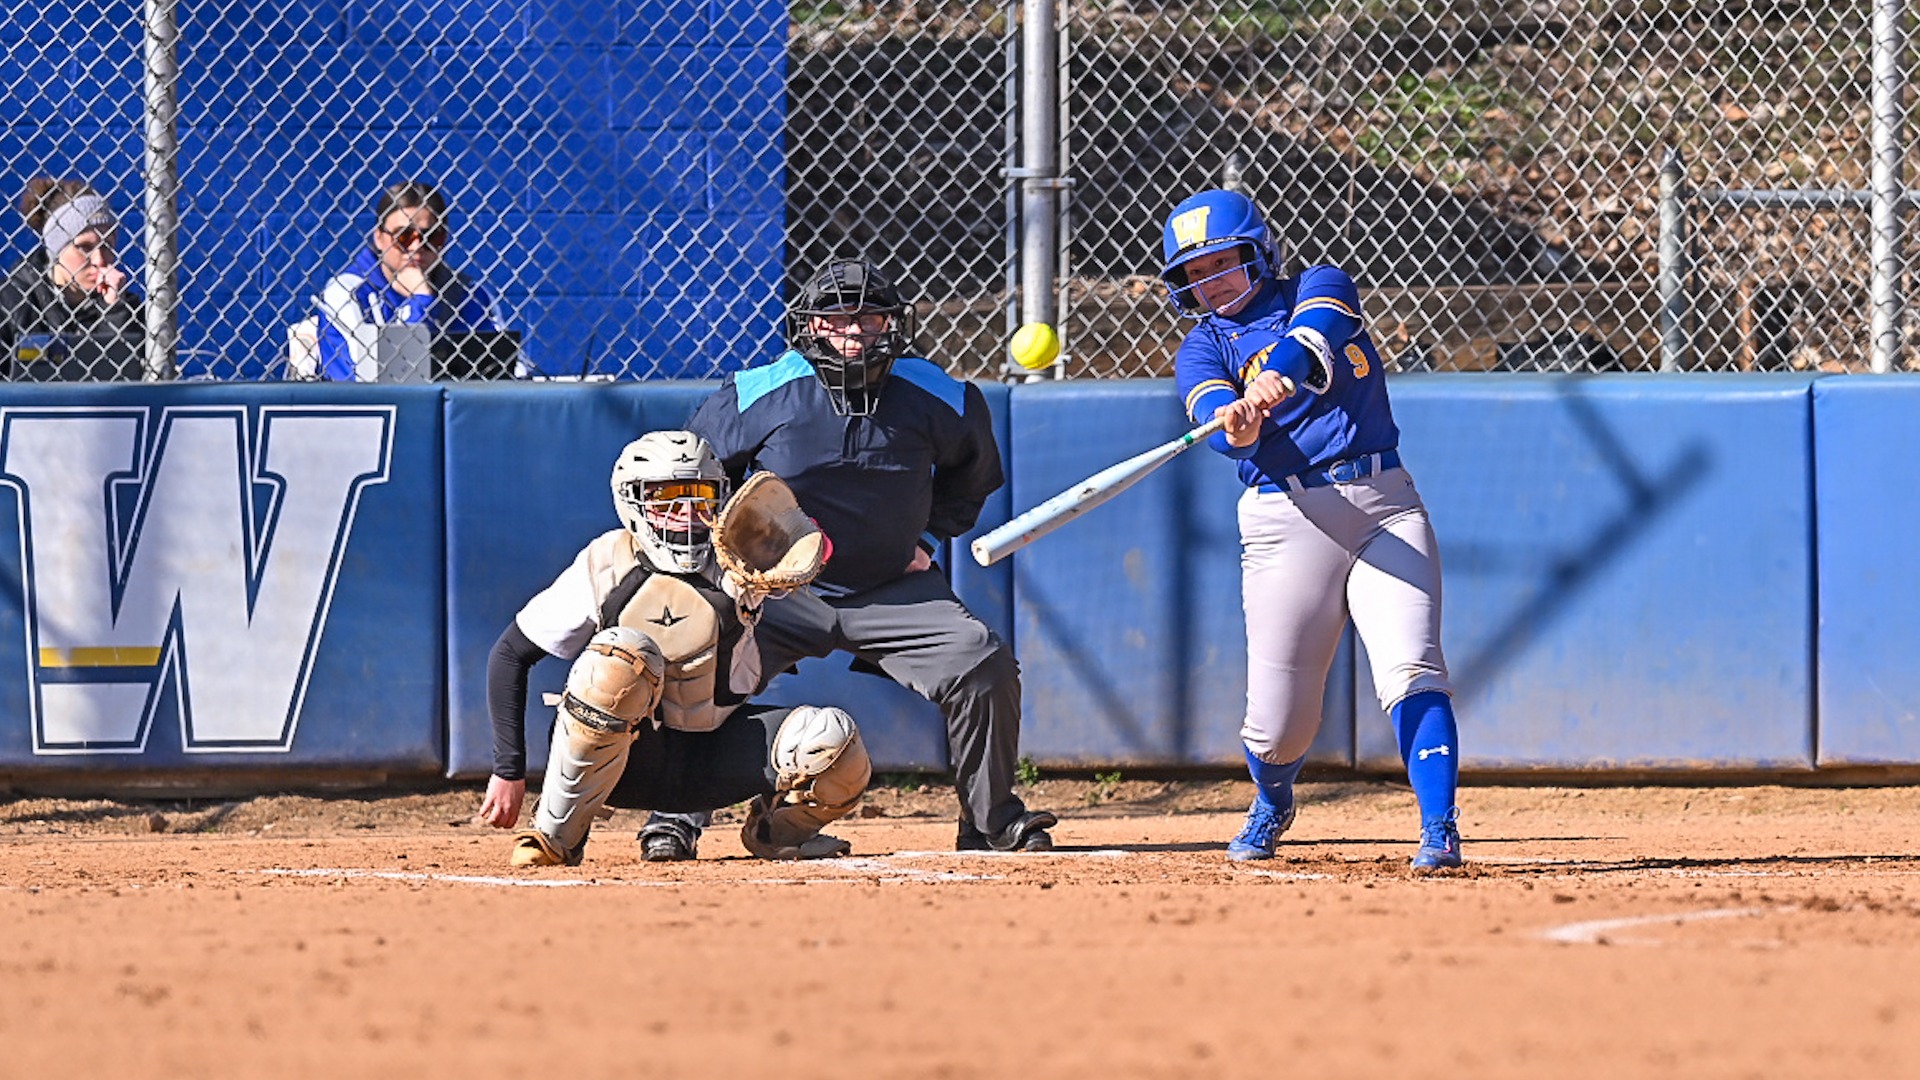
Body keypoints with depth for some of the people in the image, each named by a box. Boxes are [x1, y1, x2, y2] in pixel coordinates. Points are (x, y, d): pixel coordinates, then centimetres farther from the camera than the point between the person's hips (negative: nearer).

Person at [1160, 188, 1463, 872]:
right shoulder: (1202, 349, 9)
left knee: (1411, 669, -18)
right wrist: (1234, 422, -38)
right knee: (1279, 716, 1)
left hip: (1384, 505, 0)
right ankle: (1271, 802, 33)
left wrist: (1280, 372, -38)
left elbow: (1316, 332, -16)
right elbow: (1218, 420, -13)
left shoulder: (1320, 287, 9)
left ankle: (1440, 831, -19)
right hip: (1285, 520, 0)